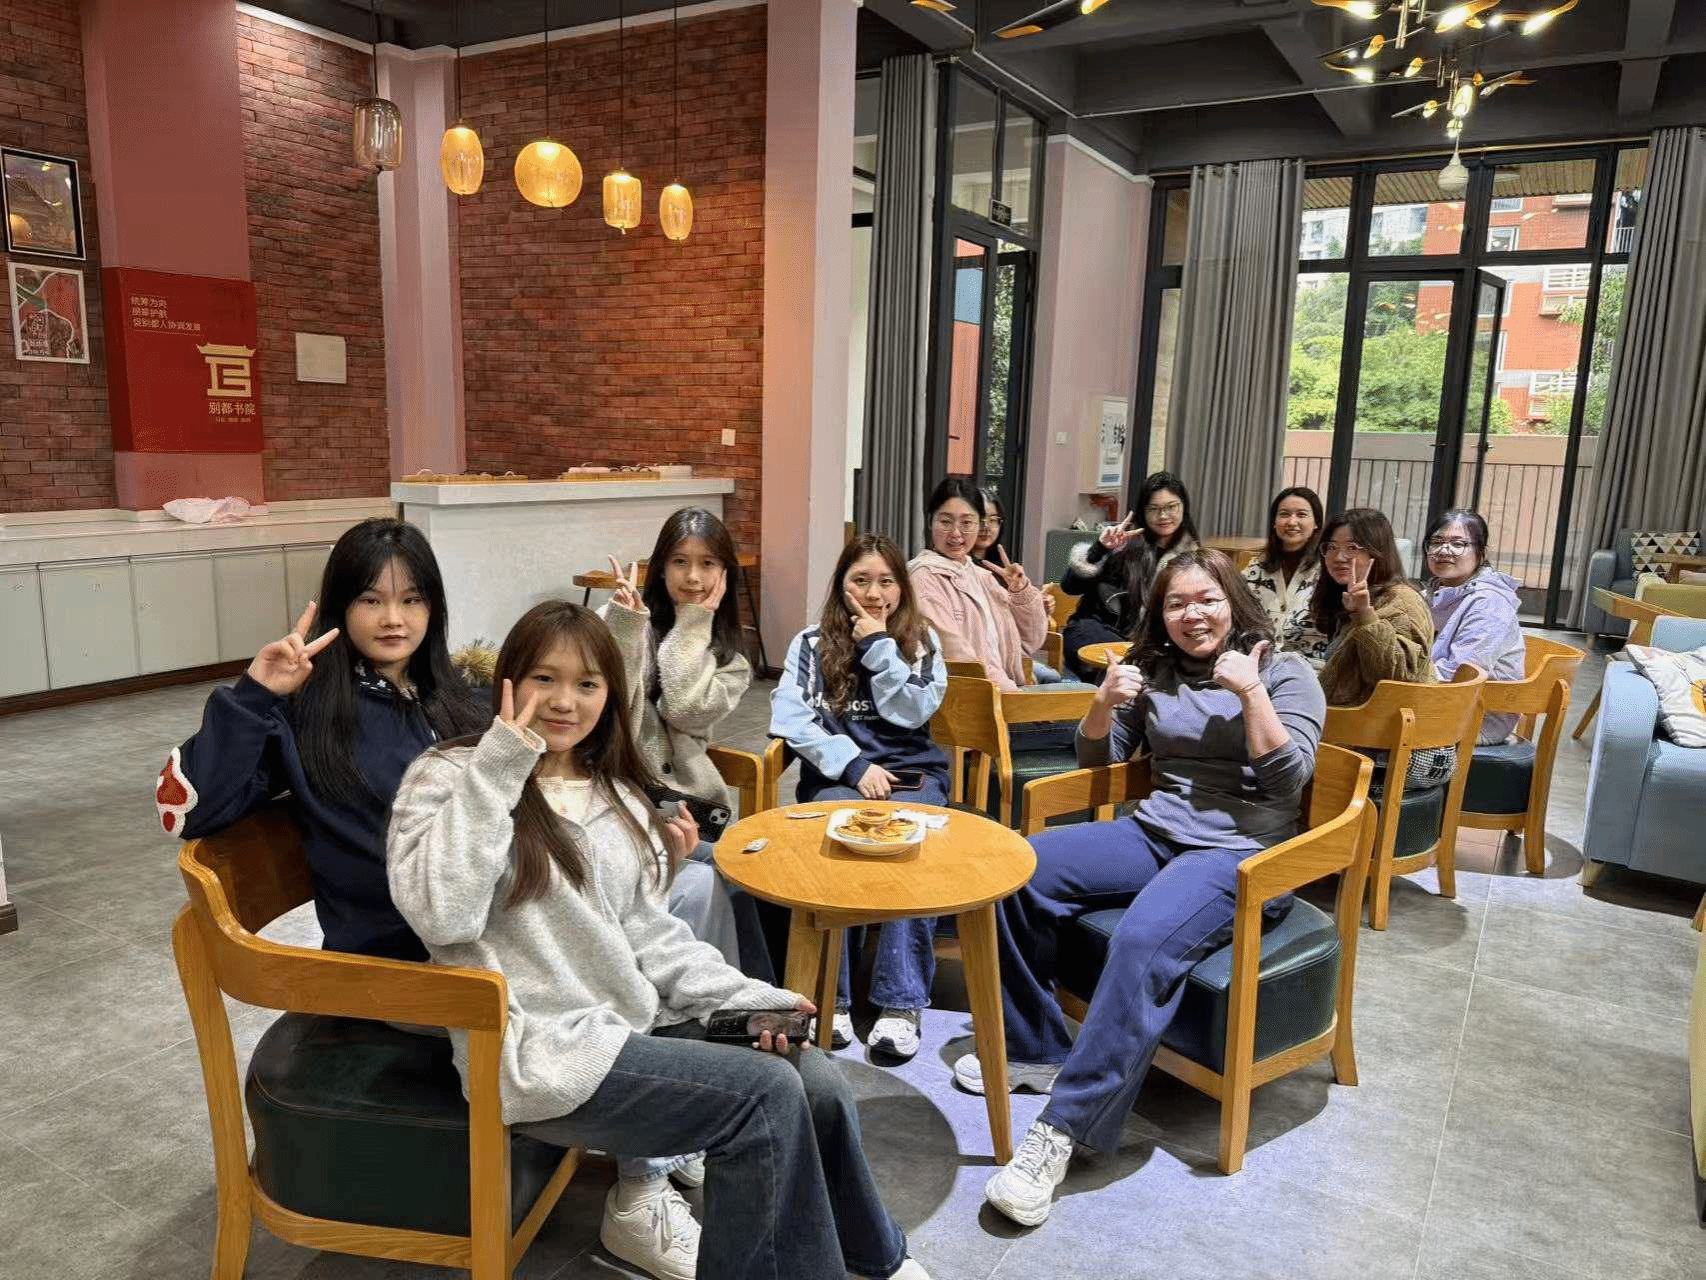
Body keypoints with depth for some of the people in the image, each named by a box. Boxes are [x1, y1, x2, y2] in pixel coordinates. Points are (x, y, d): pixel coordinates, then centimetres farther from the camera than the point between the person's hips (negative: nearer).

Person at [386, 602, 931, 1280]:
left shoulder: (618, 796, 12)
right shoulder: (447, 777, -7)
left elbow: (650, 933, 10)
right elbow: (441, 915, -24)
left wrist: (746, 998, -3)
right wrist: (497, 767, -24)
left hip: (632, 1021, 7)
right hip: (539, 1052, -6)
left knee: (816, 1081, -6)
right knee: (767, 1095, -17)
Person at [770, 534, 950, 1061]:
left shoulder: (921, 641, 12)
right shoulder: (812, 643, 8)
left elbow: (912, 713, -3)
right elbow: (791, 719, -4)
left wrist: (879, 647, -7)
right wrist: (854, 765, -13)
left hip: (912, 772, 1)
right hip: (837, 774, 0)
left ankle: (901, 1002, -28)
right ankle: (829, 995, -26)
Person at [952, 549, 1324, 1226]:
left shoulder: (1286, 673, 3)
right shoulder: (1156, 672, 14)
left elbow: (1289, 777, -8)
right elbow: (1098, 758, 16)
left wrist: (1250, 692, -17)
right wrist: (1105, 704, -4)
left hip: (1241, 853, -5)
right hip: (1154, 833, 5)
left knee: (1144, 942, -36)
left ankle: (1062, 1129, -29)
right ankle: (1036, 1048, -1)